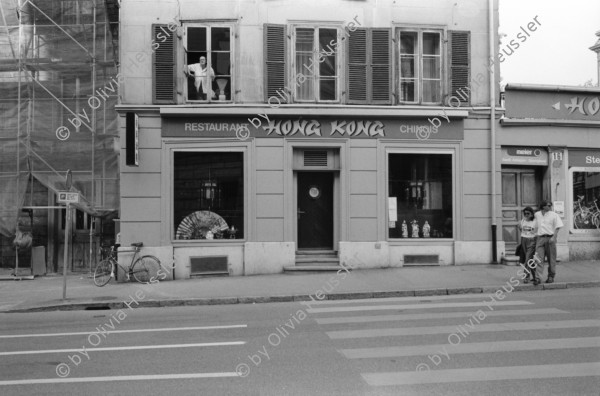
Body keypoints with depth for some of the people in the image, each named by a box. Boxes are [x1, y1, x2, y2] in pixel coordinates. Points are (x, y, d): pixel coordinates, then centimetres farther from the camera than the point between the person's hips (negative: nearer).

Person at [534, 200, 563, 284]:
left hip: (550, 238, -2)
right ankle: (538, 277, -11)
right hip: (540, 238, 2)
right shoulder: (537, 215, 12)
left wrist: (553, 237, -14)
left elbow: (557, 227, -3)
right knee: (539, 259, -7)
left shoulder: (554, 215, 2)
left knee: (551, 259, 5)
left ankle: (551, 277, 18)